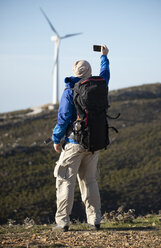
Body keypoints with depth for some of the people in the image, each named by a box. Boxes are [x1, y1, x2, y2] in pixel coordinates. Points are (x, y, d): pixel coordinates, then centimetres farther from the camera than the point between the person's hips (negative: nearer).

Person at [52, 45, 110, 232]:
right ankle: (94, 220, 10)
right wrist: (104, 57, 42)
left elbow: (64, 118, -13)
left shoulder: (70, 91, -10)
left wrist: (56, 139, -2)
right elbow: (105, 76, 27)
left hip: (74, 143, -5)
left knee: (65, 181, -2)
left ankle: (62, 221, -7)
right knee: (89, 180, 13)